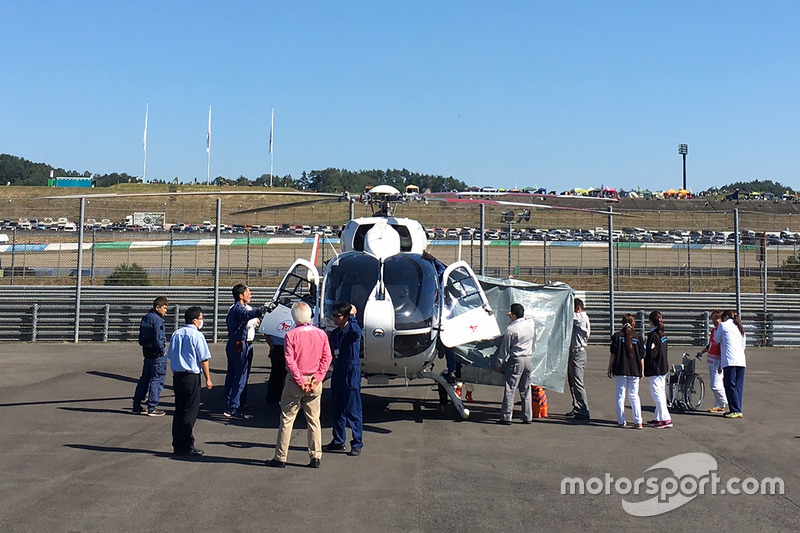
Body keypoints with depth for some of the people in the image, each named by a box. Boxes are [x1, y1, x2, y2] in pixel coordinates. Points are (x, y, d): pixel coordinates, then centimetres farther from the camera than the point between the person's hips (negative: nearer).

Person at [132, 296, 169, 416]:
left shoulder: (145, 318, 12)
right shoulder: (157, 320, -16)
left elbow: (141, 339, 16)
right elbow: (158, 340, -21)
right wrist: (163, 351, -8)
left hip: (147, 353, 9)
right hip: (157, 355, -9)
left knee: (144, 379, 16)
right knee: (157, 380, -1)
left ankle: (136, 406, 21)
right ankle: (152, 408, 2)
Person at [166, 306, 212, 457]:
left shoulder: (176, 334, 10)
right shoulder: (197, 336, -11)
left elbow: (171, 357, 15)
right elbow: (204, 360, -11)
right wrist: (208, 378, -4)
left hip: (177, 376, 7)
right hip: (191, 377, -7)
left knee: (179, 411, 13)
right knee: (190, 412, -1)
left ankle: (177, 446, 18)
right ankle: (187, 447, 1)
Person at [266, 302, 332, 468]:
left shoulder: (291, 335, -10)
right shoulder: (321, 334, 1)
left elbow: (290, 361, -14)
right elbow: (327, 358, -2)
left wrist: (300, 381, -10)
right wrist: (316, 378, -5)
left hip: (295, 381, -3)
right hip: (314, 383, 3)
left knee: (287, 419, 5)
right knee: (314, 420, 11)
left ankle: (280, 458, 9)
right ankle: (315, 457, 12)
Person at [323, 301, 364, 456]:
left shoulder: (353, 331, -11)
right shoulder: (334, 333, 10)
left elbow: (356, 331, -36)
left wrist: (352, 315, -24)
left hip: (352, 373, -7)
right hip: (338, 372, 8)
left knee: (353, 410, -3)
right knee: (337, 409, 14)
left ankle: (357, 444, 6)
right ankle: (338, 442, 25)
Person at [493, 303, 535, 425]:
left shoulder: (511, 329, -16)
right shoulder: (531, 323, -2)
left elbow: (505, 349, -8)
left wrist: (498, 364, 3)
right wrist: (514, 316, 29)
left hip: (516, 360, -6)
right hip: (529, 359, 6)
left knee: (510, 389, 0)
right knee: (526, 390, 14)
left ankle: (506, 417, 0)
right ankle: (528, 417, 17)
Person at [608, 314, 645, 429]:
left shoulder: (617, 336, -2)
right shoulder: (638, 337, 2)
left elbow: (613, 354, -3)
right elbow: (642, 357, 4)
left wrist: (610, 368, 5)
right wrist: (642, 371, 11)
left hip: (620, 370, -1)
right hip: (635, 371, 1)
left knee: (620, 396, 5)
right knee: (634, 396, 8)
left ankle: (621, 421, 6)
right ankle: (638, 422, 2)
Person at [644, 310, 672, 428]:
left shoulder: (653, 335, -17)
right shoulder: (662, 334, 10)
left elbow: (651, 354, -20)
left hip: (655, 369, -9)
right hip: (663, 368, 9)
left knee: (656, 393, -6)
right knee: (661, 393, 13)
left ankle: (666, 419, -9)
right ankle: (658, 418, 20)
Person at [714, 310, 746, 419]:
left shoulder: (723, 325, 5)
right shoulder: (740, 327, 22)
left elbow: (716, 339, 16)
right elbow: (743, 344, 21)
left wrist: (717, 328, 29)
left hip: (730, 360, -6)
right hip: (741, 360, 7)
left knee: (730, 386, -5)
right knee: (738, 386, 8)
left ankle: (735, 411, -9)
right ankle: (737, 410, 8)